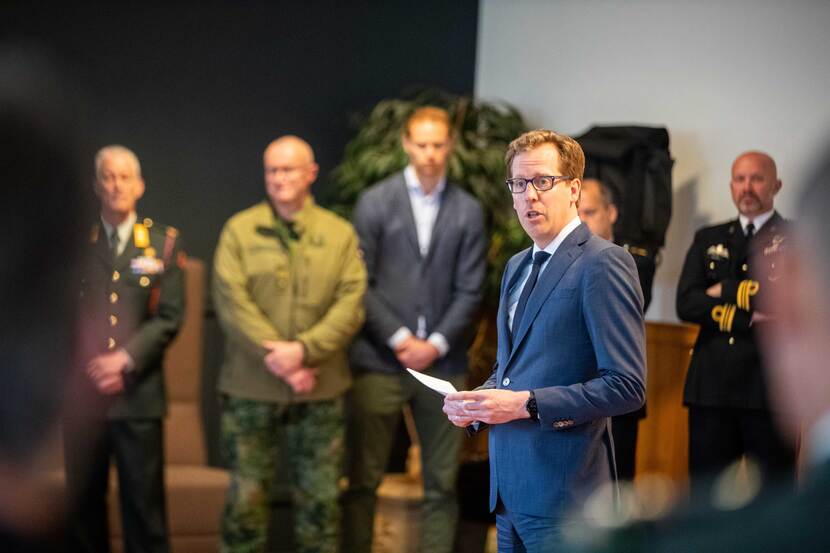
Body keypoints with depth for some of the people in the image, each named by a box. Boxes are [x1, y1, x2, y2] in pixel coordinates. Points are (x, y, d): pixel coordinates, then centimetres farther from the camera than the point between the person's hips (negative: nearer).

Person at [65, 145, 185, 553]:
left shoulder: (164, 242, 5)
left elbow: (170, 317, -1)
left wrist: (124, 359, -12)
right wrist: (91, 367, -7)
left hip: (139, 393, -1)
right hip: (81, 390, 1)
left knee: (144, 502, 1)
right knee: (82, 501, 6)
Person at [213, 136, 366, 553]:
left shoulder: (340, 234, 5)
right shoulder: (239, 230, 2)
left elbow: (351, 304, -4)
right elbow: (232, 303, -7)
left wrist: (303, 350, -17)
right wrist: (275, 357, -15)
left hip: (320, 388, 1)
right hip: (250, 386, -1)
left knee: (320, 497, 6)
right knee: (246, 495, 2)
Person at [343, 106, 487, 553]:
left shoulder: (468, 211, 5)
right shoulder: (375, 202, 2)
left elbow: (470, 291, 4)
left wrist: (436, 344, -7)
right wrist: (399, 338, -9)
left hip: (442, 363, 1)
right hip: (380, 361, -1)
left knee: (441, 485, 5)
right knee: (363, 480, 2)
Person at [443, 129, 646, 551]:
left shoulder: (604, 264, -11)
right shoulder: (516, 267, 16)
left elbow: (626, 386, -17)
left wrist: (526, 404, -20)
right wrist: (476, 403, 5)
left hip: (562, 491, -8)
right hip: (509, 487, 8)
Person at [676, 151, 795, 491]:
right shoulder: (708, 239, 14)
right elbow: (686, 304, 0)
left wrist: (726, 291, -7)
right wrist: (746, 319, -11)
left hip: (772, 386, -3)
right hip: (711, 385, 3)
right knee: (704, 490, 8)